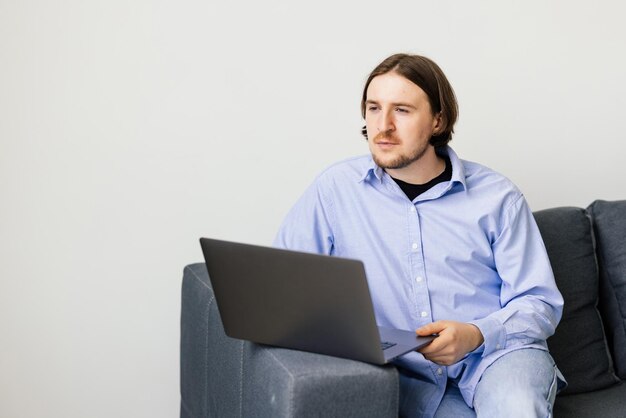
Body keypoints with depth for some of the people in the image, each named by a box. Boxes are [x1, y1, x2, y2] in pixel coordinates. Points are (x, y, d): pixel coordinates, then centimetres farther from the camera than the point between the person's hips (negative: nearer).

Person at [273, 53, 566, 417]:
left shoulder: (496, 196, 2)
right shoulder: (336, 188, 2)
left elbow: (539, 302, 2)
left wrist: (476, 335, -17)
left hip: (498, 353, 0)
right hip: (410, 375, 0)